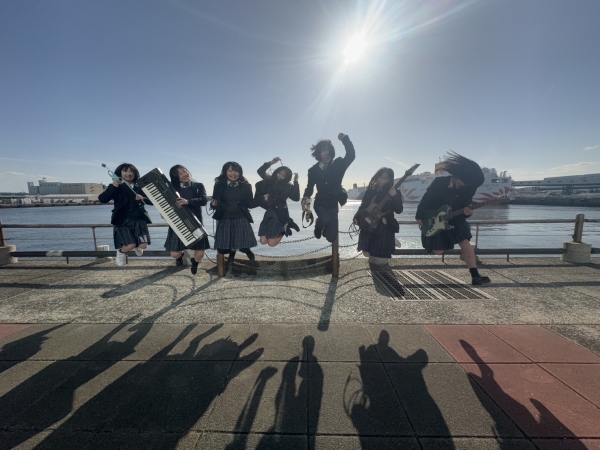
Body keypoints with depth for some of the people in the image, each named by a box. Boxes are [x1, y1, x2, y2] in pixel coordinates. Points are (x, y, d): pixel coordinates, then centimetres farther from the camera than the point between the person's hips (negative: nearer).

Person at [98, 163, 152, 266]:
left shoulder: (140, 187, 9)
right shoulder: (116, 187, 4)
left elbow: (151, 201, 4)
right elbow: (102, 199, -9)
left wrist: (143, 199, -18)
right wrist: (112, 186, -21)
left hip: (139, 219, 2)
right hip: (123, 220, -2)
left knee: (143, 245, -8)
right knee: (130, 245, -17)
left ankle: (137, 246, 32)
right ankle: (120, 251, 21)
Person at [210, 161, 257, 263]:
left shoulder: (246, 186, 2)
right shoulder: (219, 185, 1)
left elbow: (250, 204, 1)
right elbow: (215, 203, 0)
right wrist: (214, 204, -22)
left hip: (241, 219, 0)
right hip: (225, 219, 1)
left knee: (243, 245, -8)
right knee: (222, 249, -1)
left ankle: (247, 250, 32)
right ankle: (232, 250, 37)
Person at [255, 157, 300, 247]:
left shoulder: (288, 186, -2)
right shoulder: (270, 180, 8)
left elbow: (296, 198, -13)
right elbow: (260, 171, 2)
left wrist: (296, 182, -15)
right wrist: (271, 162, -7)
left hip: (280, 215, -4)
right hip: (269, 213, 5)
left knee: (271, 243, -6)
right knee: (263, 241, 5)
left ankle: (285, 226, 17)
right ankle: (281, 228, 25)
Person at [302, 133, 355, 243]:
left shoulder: (338, 164, 1)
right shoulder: (314, 170, 3)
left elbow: (351, 155, -12)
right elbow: (310, 186, 10)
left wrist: (345, 138, -21)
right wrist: (306, 197, -9)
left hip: (333, 204, 0)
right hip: (320, 202, 0)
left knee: (331, 237, -4)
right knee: (325, 219, -34)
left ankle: (325, 230, 36)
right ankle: (318, 227, 5)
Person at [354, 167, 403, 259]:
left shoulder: (394, 193, 1)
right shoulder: (370, 190, 8)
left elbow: (399, 210, -9)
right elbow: (363, 206, 10)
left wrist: (394, 196, -21)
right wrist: (357, 218, -4)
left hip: (385, 228, -2)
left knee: (382, 257, 1)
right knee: (366, 253, 1)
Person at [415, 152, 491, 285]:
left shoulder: (468, 189, -10)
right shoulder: (439, 182, -20)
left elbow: (466, 204, 0)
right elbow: (426, 198, -11)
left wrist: (466, 212, -26)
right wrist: (419, 216, -7)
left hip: (454, 219, 3)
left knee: (466, 244, -10)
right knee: (438, 251, -3)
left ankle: (475, 276, -5)